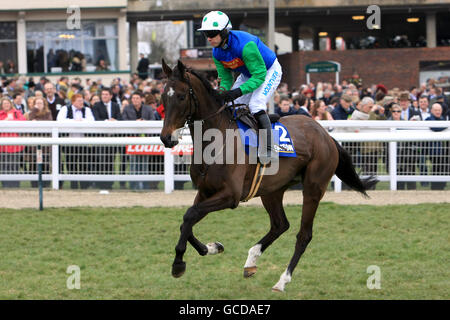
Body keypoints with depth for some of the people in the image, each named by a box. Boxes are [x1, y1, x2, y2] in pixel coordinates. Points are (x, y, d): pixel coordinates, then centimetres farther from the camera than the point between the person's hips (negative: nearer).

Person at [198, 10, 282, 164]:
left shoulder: (245, 45, -38)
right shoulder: (217, 52, -13)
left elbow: (259, 75, -35)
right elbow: (225, 78, -5)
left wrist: (238, 91, -43)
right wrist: (223, 93, -27)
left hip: (269, 71, -8)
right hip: (248, 74, 8)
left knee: (255, 105, -27)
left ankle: (269, 148, -23)